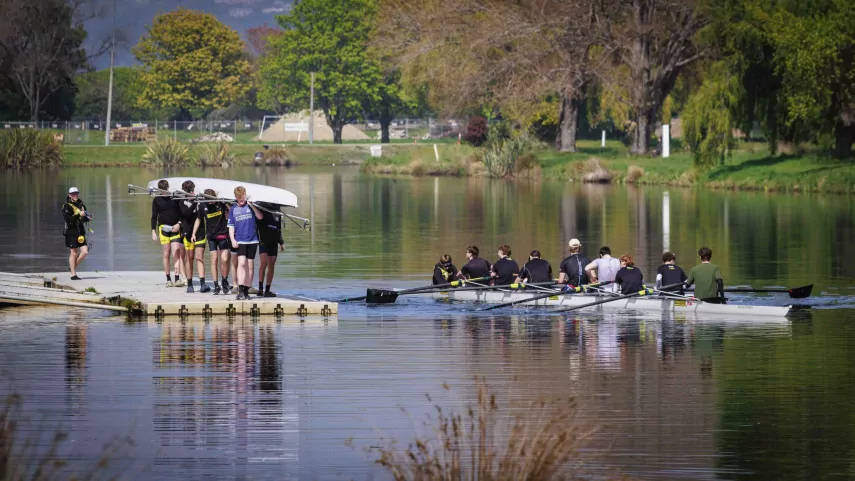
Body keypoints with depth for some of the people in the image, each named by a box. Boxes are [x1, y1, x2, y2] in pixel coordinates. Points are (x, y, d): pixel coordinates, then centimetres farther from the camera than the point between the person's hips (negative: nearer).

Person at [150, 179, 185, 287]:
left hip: (175, 228, 0)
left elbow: (181, 213, 9)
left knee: (176, 253, -10)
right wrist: (153, 231, 1)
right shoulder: (156, 200, 3)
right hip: (163, 228, 0)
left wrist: (179, 224, -6)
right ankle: (168, 279, 6)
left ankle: (177, 278, -10)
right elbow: (154, 217, 7)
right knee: (166, 254, 1)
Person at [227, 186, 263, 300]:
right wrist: (232, 240, -3)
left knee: (250, 265, 4)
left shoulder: (251, 206, 5)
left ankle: (246, 291, 12)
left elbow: (260, 217, -8)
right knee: (242, 263, -15)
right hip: (240, 241, -1)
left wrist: (252, 205, -16)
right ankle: (240, 291, -19)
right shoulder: (233, 209, 7)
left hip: (252, 240, 1)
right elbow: (231, 226, 8)